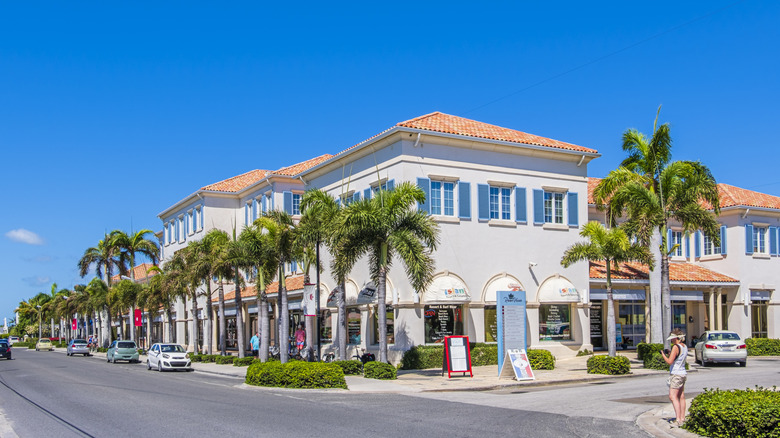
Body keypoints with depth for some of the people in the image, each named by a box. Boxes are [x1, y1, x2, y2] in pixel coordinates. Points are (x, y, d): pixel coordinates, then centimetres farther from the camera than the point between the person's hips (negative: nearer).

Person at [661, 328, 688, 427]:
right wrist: (670, 353, 14)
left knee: (673, 396, -10)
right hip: (683, 373, 9)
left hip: (676, 374, -9)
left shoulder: (676, 347, -17)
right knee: (681, 397, 14)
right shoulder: (685, 347, 10)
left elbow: (669, 362, -20)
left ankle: (678, 419, -16)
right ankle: (682, 418, 20)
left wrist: (663, 354, -6)